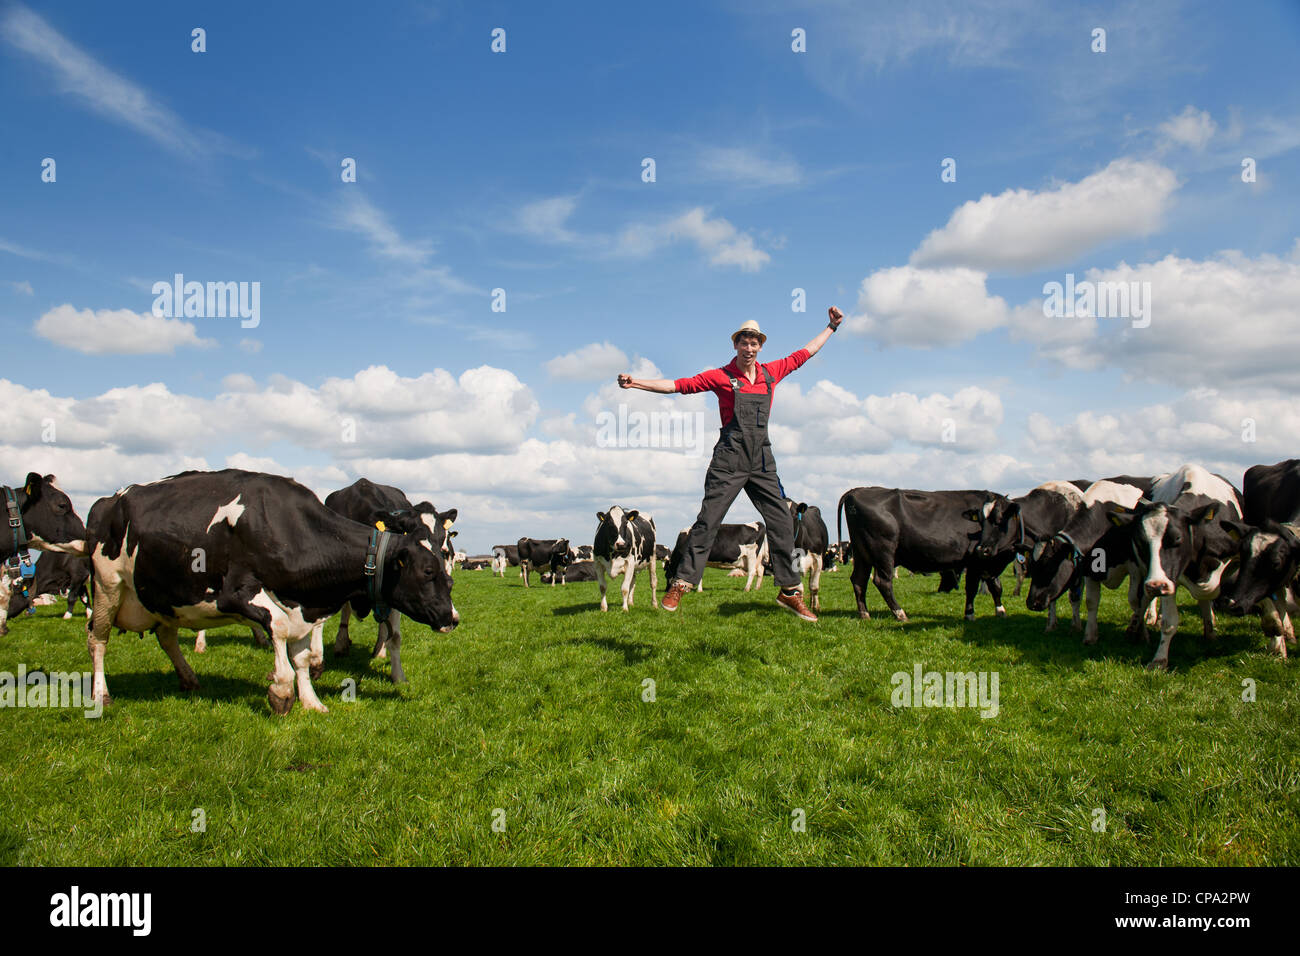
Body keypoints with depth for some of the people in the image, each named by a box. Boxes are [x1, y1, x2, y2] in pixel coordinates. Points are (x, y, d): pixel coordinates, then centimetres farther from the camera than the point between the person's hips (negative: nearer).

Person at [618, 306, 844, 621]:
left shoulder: (771, 373, 13)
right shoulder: (721, 376, 2)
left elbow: (805, 353, 27)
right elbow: (678, 385, -4)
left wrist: (832, 326, 34)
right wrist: (636, 382, -12)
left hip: (762, 459, 4)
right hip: (729, 457, -4)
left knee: (782, 522, 2)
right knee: (707, 521, -7)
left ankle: (790, 591, 13)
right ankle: (681, 583, -1)